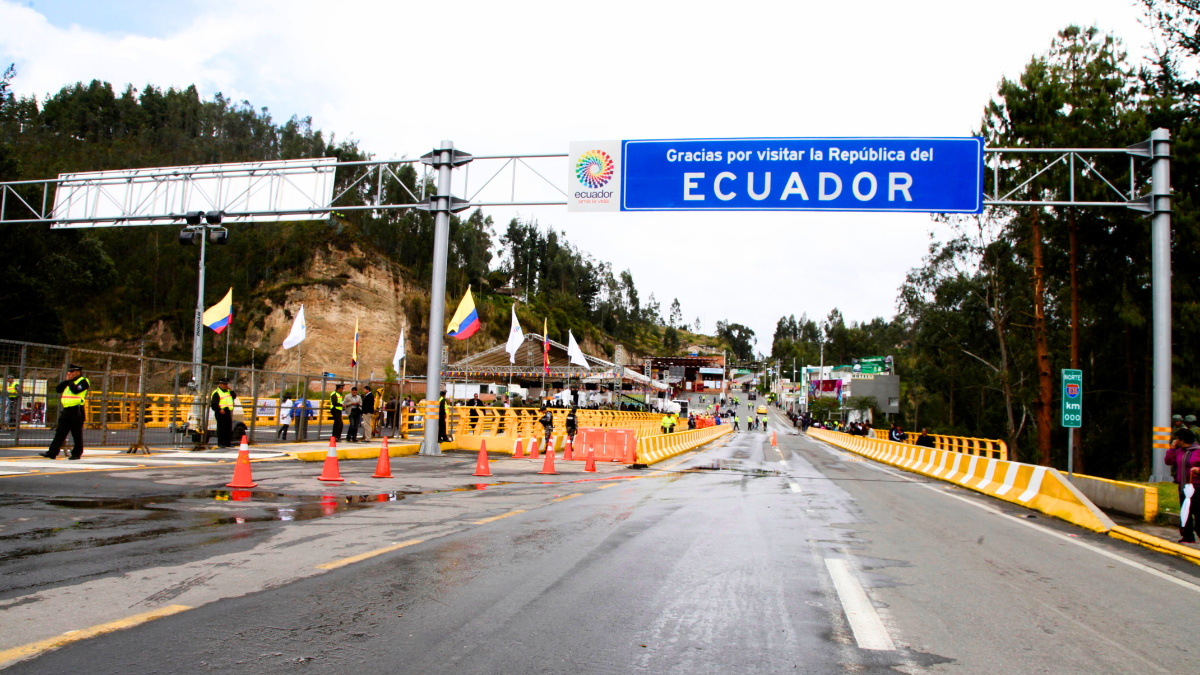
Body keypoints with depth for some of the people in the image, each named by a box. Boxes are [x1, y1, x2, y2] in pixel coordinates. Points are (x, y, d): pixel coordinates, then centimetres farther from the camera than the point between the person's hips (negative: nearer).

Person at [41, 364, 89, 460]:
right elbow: (58, 389, 10)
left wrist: (70, 381, -7)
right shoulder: (68, 382, 21)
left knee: (77, 434, 0)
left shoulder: (83, 381, -4)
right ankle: (52, 453, 4)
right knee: (60, 432, 4)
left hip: (76, 411, -8)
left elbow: (75, 390, -21)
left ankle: (77, 453, 8)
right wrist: (66, 380, 1)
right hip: (66, 410, 8)